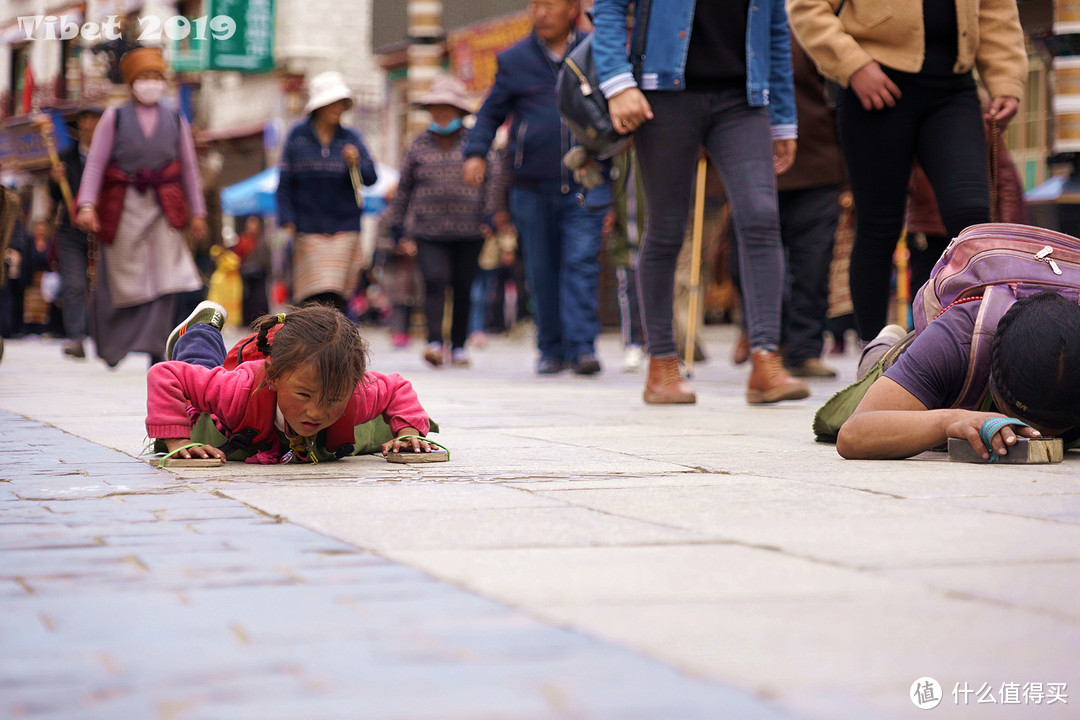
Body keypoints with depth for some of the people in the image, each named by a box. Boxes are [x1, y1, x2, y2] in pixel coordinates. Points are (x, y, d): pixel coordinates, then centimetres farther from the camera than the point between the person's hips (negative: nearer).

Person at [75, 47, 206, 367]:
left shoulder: (175, 120, 10)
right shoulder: (114, 117, 4)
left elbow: (189, 168, 13)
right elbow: (95, 163, -1)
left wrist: (197, 212, 10)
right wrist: (87, 205, -13)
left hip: (163, 208, 1)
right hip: (123, 207, -1)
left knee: (164, 278, -10)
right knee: (119, 280, 6)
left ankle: (157, 350, -8)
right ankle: (110, 341, 29)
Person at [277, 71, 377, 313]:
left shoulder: (351, 138, 6)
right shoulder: (297, 136, 3)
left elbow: (371, 177, 1)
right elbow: (285, 182, 4)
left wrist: (356, 163, -20)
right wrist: (287, 221, -4)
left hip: (344, 228, 1)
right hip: (308, 229, -1)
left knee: (336, 299, -2)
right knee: (315, 296, -9)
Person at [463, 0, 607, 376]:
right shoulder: (514, 60, 7)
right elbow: (490, 113, 11)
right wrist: (476, 152, -4)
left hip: (584, 186, -1)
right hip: (532, 187, 2)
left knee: (581, 263, -13)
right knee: (541, 273, 5)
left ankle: (582, 346, -15)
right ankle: (552, 349, 17)